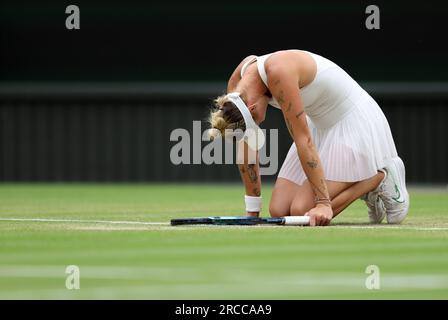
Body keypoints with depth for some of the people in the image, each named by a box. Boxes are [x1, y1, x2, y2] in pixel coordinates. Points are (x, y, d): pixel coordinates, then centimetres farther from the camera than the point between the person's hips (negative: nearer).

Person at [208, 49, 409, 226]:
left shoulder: (278, 73, -33)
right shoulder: (236, 86, -10)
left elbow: (303, 140, -33)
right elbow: (247, 149, -2)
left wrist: (323, 203, -31)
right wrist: (252, 211, 0)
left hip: (355, 124, -8)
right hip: (320, 125, 8)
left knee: (303, 212, -17)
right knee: (279, 211, -1)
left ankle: (381, 177, -1)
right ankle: (361, 184, 15)